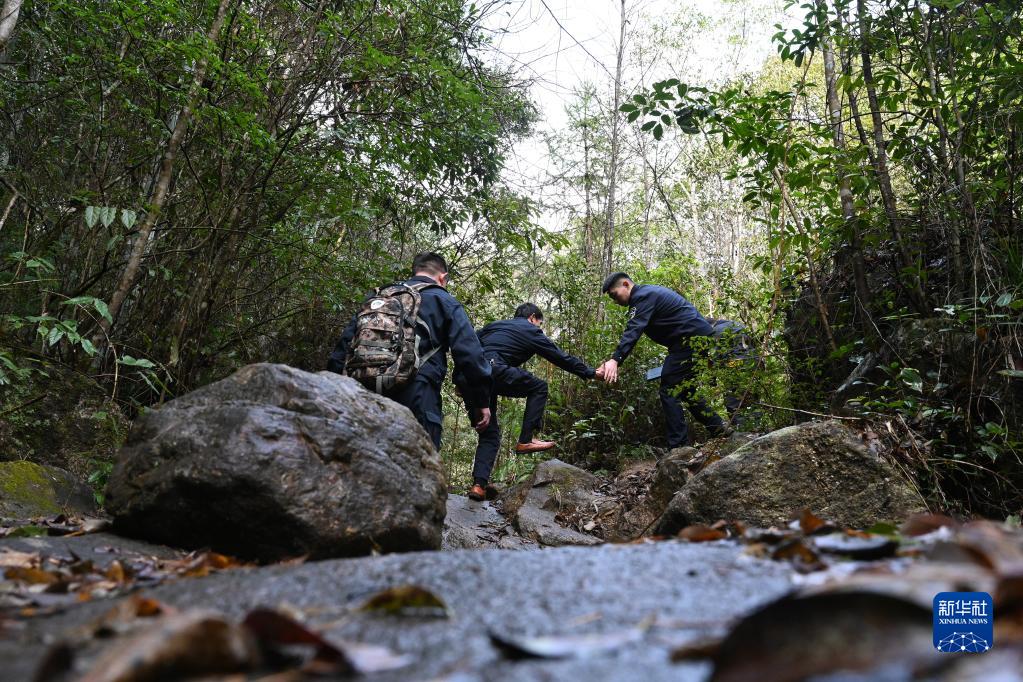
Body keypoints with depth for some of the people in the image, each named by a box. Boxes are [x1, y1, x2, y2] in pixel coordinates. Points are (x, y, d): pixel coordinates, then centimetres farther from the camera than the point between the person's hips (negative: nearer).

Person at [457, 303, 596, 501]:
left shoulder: (494, 325, 33)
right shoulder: (531, 331, 16)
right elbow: (561, 357, 18)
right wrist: (591, 372, 27)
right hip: (490, 370, -7)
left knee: (489, 433, 15)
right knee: (539, 387, 11)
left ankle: (479, 484, 2)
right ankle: (526, 440, 3)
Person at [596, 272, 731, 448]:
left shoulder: (643, 296, -13)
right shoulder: (647, 293, 21)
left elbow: (633, 330, -28)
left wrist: (615, 360, -37)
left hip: (691, 338, -10)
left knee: (669, 391, -9)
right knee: (685, 389, 19)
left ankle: (679, 446, -11)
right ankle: (719, 429, 22)